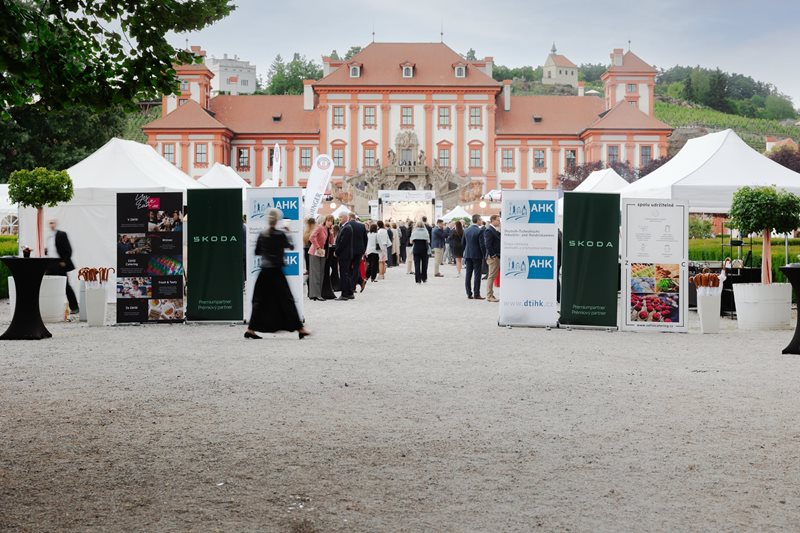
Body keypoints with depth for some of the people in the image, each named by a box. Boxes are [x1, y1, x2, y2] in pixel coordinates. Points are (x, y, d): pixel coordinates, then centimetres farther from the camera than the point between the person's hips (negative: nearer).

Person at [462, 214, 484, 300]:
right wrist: (484, 255, -2)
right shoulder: (479, 231, -13)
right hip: (477, 255, -6)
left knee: (468, 275, 7)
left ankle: (469, 293, 9)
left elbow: (463, 243, 11)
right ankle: (476, 294, -3)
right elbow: (482, 244, -13)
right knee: (477, 275, -2)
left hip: (468, 255, 6)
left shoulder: (466, 230, 5)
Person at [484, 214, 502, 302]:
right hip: (493, 257, -9)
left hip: (497, 256, 9)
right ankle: (489, 296, -1)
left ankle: (490, 295, 16)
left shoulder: (495, 230, 16)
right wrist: (493, 255, -19)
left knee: (493, 276, 11)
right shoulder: (489, 230, -14)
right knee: (491, 276, -5)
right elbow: (488, 244, -20)